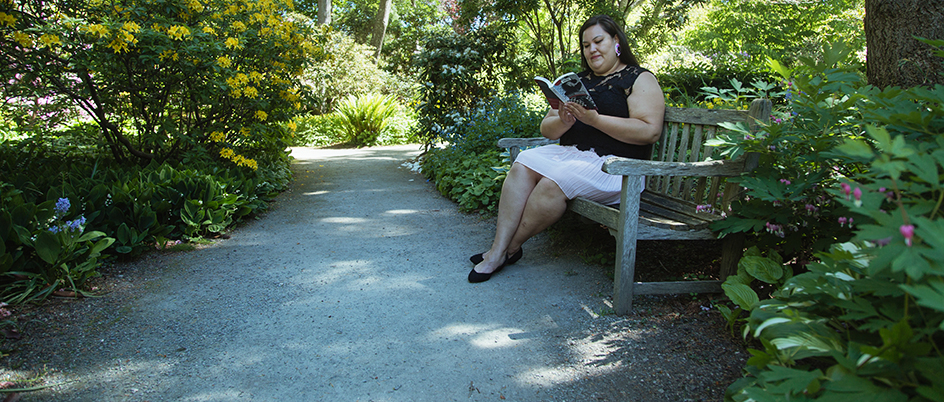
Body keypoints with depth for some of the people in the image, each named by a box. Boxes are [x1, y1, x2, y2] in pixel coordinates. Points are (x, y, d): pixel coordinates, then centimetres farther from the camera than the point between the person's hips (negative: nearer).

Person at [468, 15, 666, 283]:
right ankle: (497, 250, -26)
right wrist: (563, 122, -10)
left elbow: (649, 131, -13)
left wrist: (595, 119, -20)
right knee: (523, 165, -21)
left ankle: (509, 249, -14)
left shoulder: (640, 79, 3)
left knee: (554, 182, -31)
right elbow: (546, 128, 15)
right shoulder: (578, 81, 22)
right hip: (569, 152, 6)